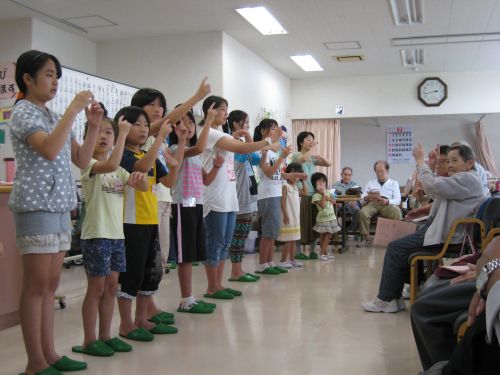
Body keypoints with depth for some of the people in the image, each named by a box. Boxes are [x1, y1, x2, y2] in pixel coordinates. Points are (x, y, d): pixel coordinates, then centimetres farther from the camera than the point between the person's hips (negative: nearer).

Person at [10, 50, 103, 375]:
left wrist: (94, 125, 4)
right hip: (36, 206, -8)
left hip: (60, 206, 8)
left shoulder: (56, 117, 17)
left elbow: (81, 160, 15)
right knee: (36, 285, -4)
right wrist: (73, 110, -20)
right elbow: (49, 150, -24)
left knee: (50, 285, 10)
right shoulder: (23, 112, -7)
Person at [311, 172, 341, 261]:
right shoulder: (316, 196, -11)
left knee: (328, 235, 8)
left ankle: (325, 253, 15)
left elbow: (333, 202, 2)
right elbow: (322, 205, -23)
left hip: (331, 218, 6)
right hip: (323, 218, -6)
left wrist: (328, 198, -13)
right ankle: (322, 254, -1)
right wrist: (323, 195, -17)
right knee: (323, 236, -4)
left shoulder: (328, 192, 9)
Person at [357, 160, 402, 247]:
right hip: (372, 204, 2)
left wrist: (387, 201, -18)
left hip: (388, 205, -2)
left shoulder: (394, 183, 20)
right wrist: (366, 198, -12)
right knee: (362, 212, -33)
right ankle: (366, 238, -20)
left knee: (396, 211, -37)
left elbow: (397, 200, 4)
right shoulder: (370, 183, 26)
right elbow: (362, 199, 14)